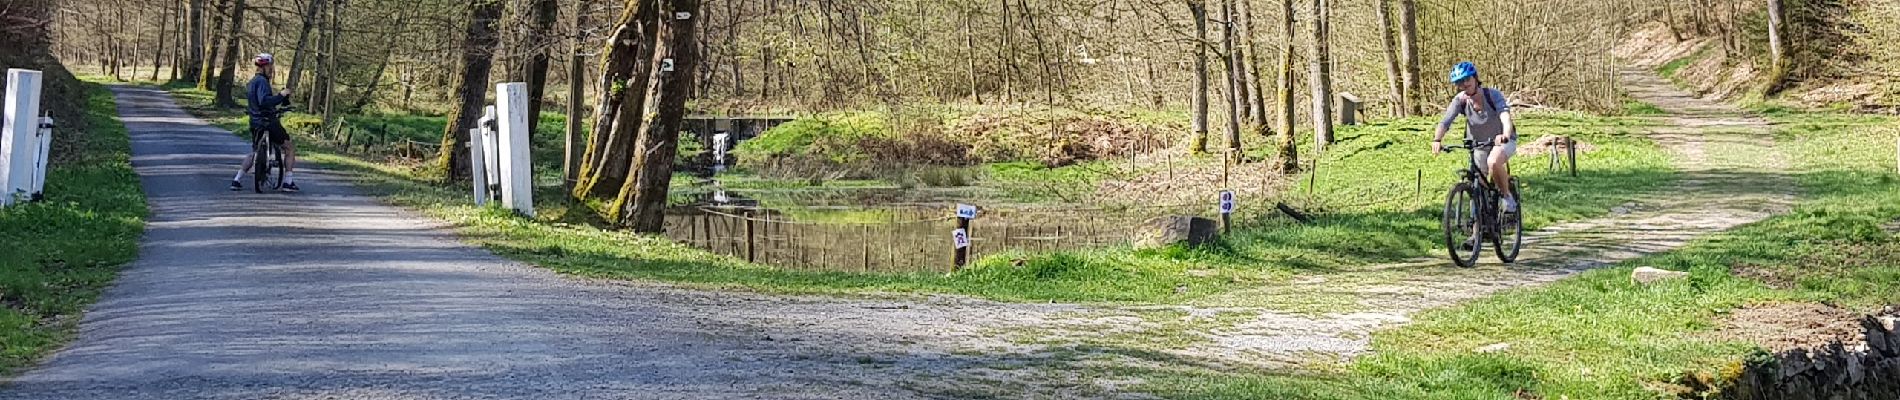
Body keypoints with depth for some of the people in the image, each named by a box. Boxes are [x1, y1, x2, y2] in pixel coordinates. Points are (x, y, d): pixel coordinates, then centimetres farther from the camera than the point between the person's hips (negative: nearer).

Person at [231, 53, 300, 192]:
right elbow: (264, 101, -31)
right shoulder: (262, 81, -16)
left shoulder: (251, 82, 16)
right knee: (290, 149, 1)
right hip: (268, 122, -9)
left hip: (255, 123, 9)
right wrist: (280, 95, -29)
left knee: (255, 152, 25)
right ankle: (288, 182, -3)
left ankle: (237, 180, 20)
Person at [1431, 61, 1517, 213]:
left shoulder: (1492, 95, -25)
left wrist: (1505, 135, -62)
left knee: (1493, 162, -34)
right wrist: (1437, 140, -49)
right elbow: (1445, 121, -28)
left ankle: (1507, 195, -12)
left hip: (1502, 140, -4)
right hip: (1479, 144, 4)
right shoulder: (1460, 100, -16)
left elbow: (1505, 116, -41)